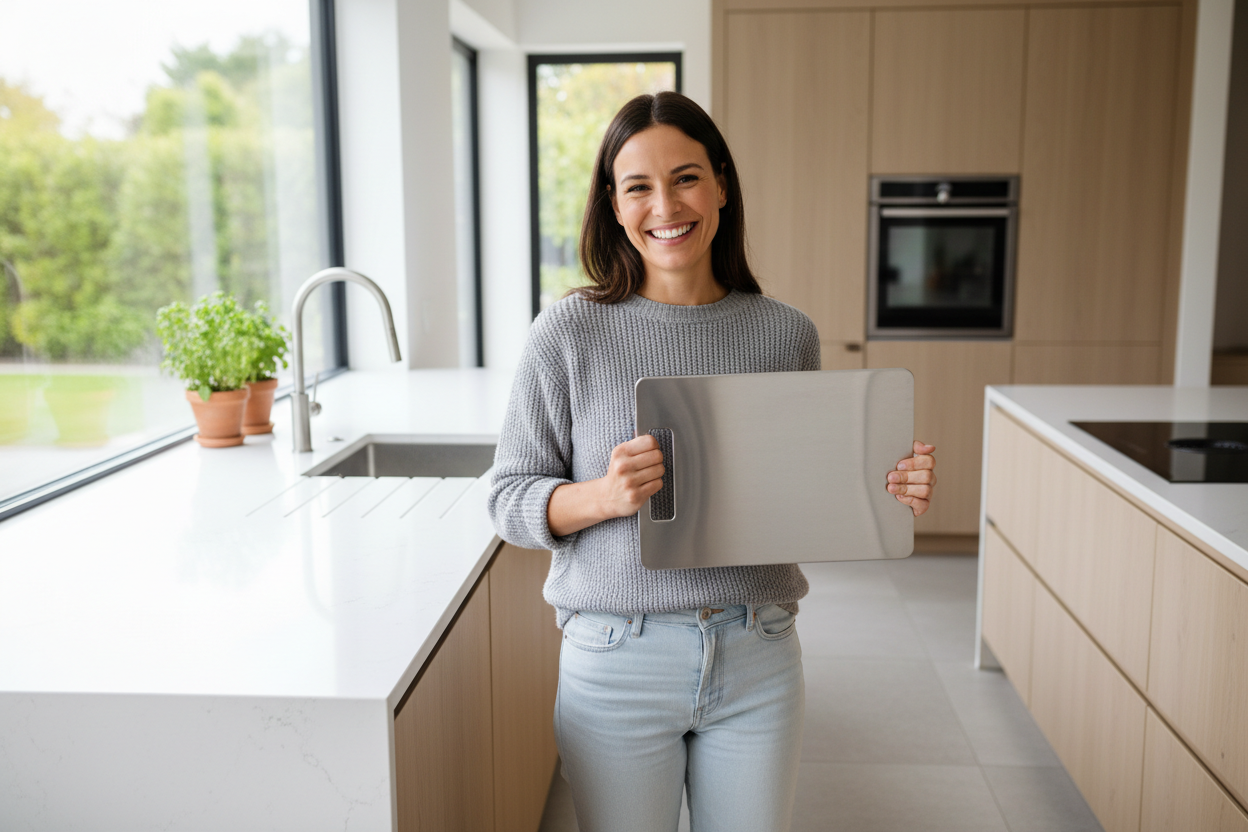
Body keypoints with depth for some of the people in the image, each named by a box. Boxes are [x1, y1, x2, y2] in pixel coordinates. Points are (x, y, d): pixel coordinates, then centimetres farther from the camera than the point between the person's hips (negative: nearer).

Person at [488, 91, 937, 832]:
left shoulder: (788, 335, 1)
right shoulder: (569, 334, -7)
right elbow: (510, 499, -3)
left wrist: (884, 490, -9)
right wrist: (602, 496, -22)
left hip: (758, 660, 2)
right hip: (617, 662, -2)